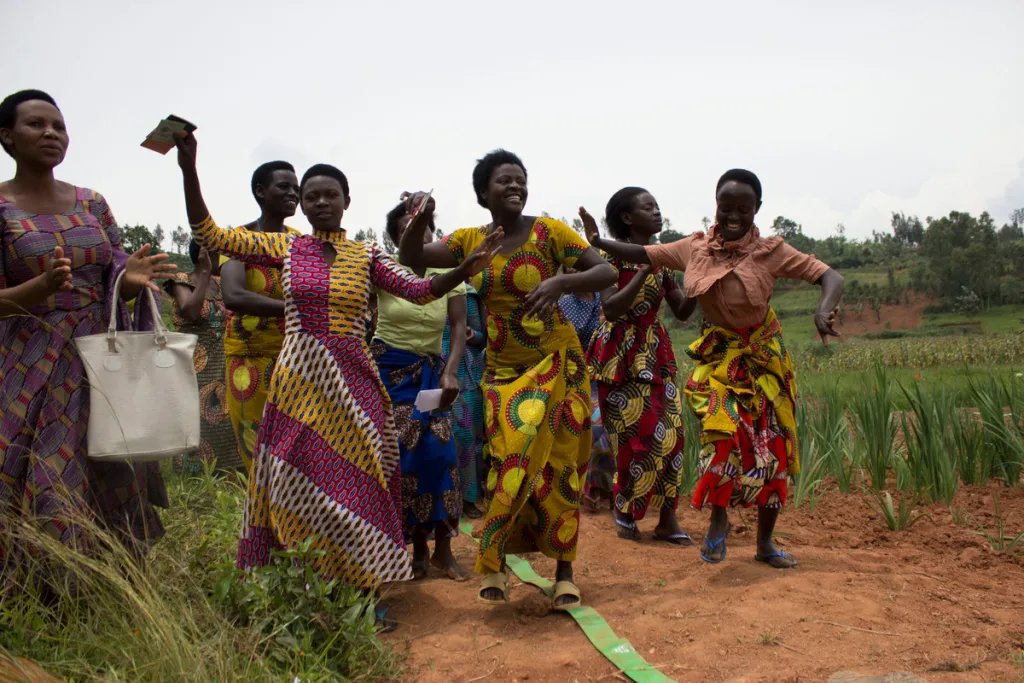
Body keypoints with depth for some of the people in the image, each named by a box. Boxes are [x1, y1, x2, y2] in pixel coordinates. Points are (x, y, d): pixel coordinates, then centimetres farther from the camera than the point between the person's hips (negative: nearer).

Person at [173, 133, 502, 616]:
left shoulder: (365, 256, 6)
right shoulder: (284, 248, 4)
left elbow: (419, 290, -1)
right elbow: (209, 235, 0)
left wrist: (465, 270, -16)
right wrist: (188, 169, -9)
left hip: (352, 383, 1)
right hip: (299, 380, 0)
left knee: (356, 485, 4)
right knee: (299, 483, 5)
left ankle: (365, 590, 16)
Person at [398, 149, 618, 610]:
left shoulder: (548, 231, -9)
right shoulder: (470, 240, 3)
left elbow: (606, 272, -12)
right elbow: (411, 260, 3)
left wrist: (559, 282, -30)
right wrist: (417, 220, -16)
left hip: (557, 364, -2)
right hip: (502, 370, 2)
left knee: (557, 466, 1)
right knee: (509, 464, 1)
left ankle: (564, 572, 15)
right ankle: (496, 563, 19)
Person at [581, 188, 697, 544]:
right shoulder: (614, 257, -7)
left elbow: (682, 312, 10)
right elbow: (611, 309, -20)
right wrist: (645, 270, -21)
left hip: (656, 354, 6)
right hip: (622, 356, -6)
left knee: (670, 433, 0)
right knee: (638, 435, -5)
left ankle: (667, 520, 10)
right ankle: (624, 509, 18)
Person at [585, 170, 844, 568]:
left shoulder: (771, 252, -10)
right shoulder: (695, 248, -3)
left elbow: (831, 277, -13)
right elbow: (642, 255, 2)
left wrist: (824, 310, -35)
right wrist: (598, 242, -13)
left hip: (762, 359, 0)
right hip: (716, 356, 0)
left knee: (770, 446, 5)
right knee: (721, 433, -20)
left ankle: (765, 542, 22)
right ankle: (719, 518, 7)